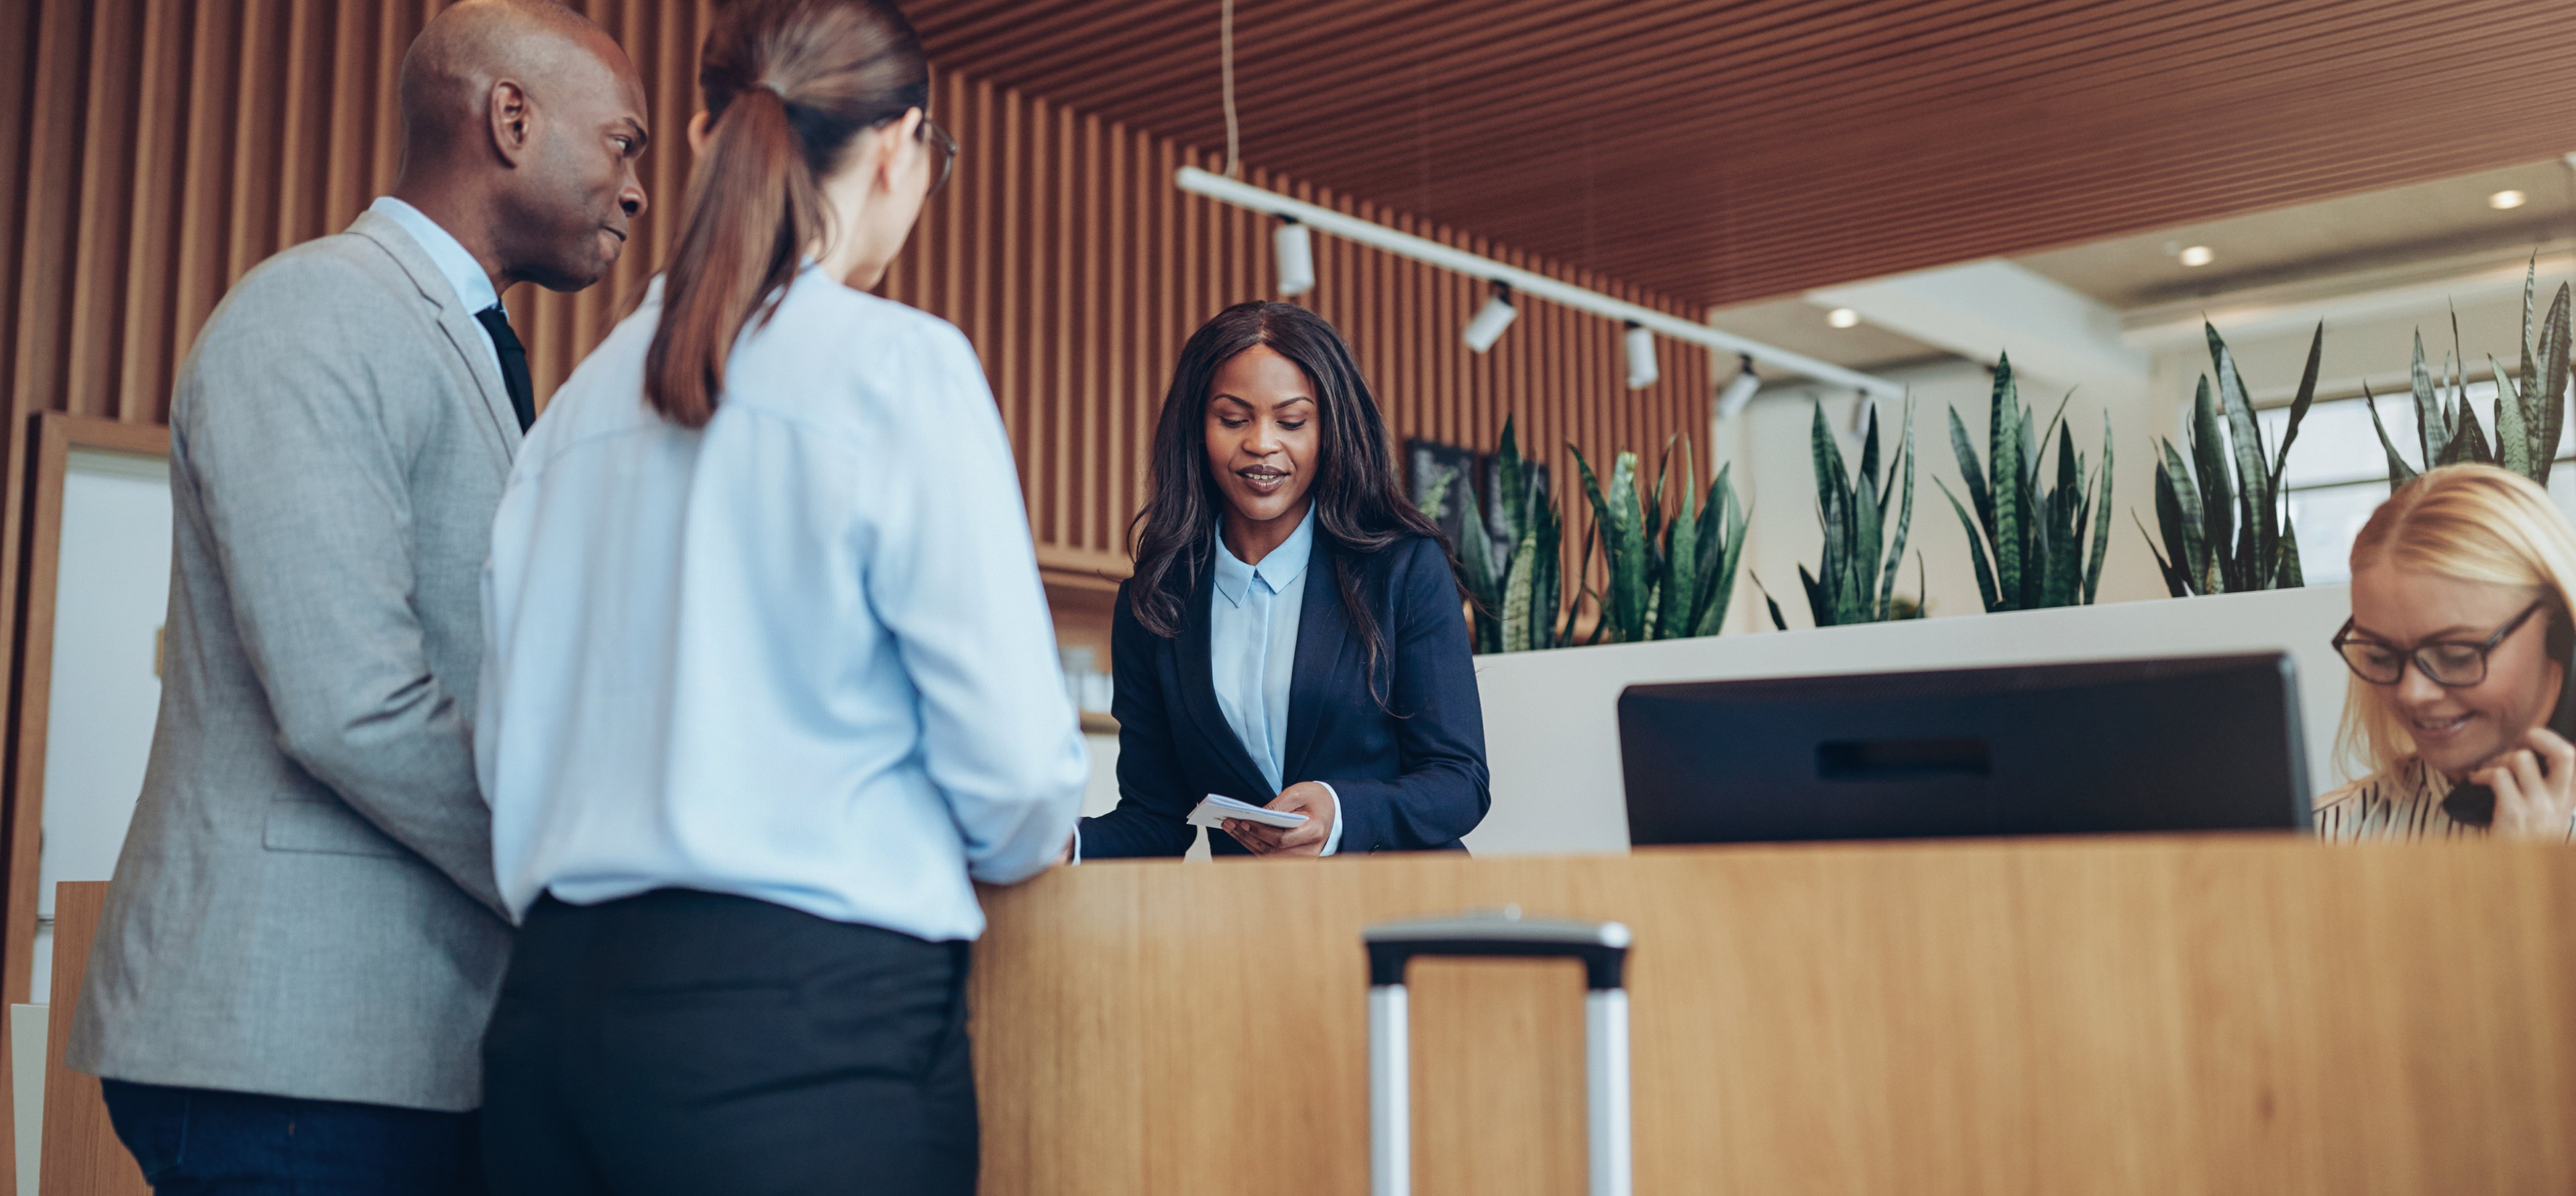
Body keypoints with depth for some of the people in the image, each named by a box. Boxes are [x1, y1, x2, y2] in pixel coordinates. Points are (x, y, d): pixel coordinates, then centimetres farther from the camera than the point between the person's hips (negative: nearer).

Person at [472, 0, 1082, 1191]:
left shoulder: (579, 400, 8)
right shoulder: (898, 365, -9)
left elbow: (508, 739, 11)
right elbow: (1013, 757, -12)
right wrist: (1014, 845, 9)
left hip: (551, 1002, 6)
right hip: (805, 1010, -6)